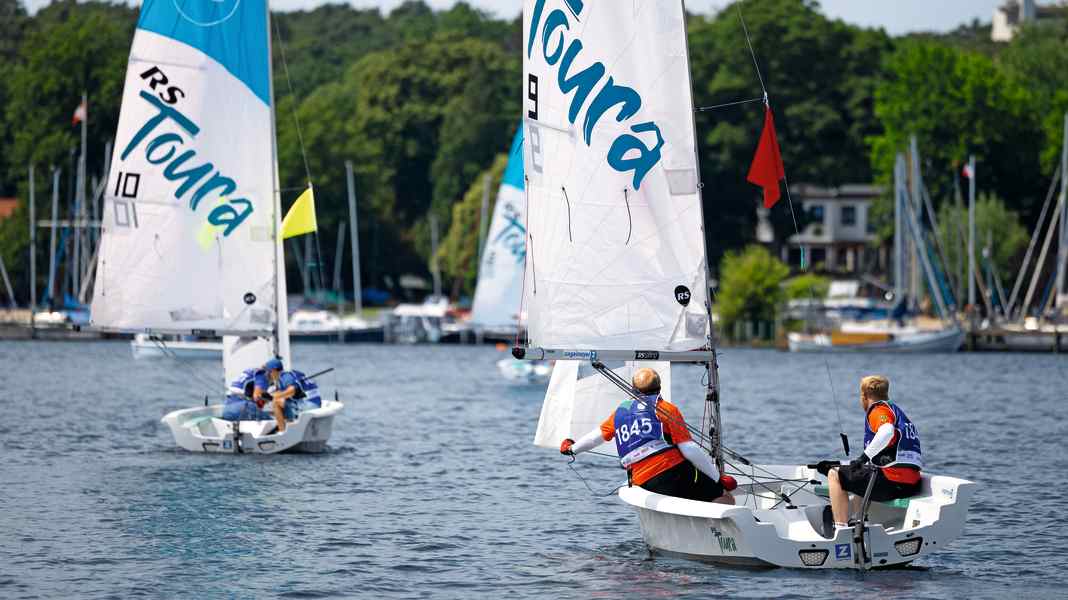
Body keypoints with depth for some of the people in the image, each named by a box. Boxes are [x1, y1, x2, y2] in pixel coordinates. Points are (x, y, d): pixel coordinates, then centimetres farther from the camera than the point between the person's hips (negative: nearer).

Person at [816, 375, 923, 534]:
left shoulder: (878, 409, -1)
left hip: (891, 481, -10)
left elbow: (887, 431, -25)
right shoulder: (897, 410, 27)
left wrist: (864, 457, -21)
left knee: (834, 475, 1)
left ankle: (841, 529, -10)